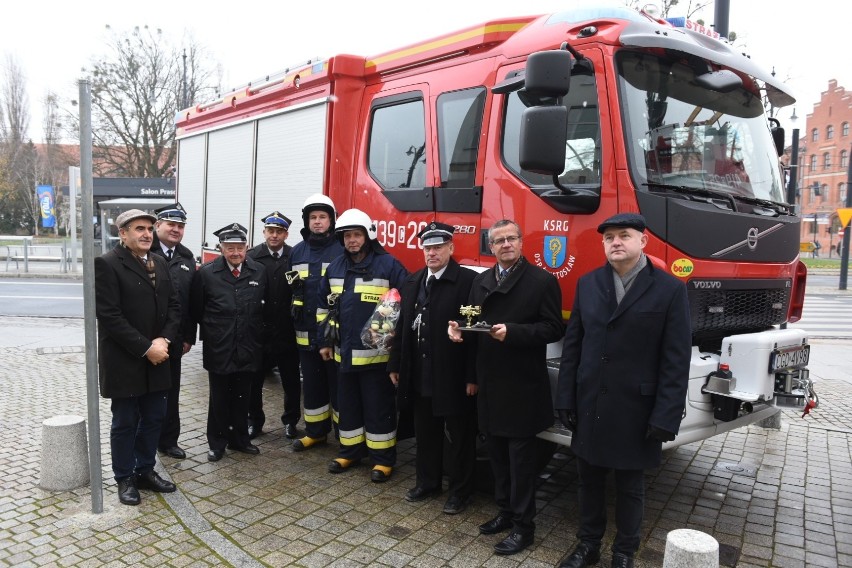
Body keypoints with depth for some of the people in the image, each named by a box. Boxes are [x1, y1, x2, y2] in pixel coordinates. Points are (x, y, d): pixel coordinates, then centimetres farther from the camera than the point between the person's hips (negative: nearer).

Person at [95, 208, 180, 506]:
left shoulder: (159, 263, 9)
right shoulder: (107, 264, -12)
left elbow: (173, 305, 8)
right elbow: (110, 316, -18)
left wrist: (164, 340, -7)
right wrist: (145, 348, -18)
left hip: (157, 357, 6)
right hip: (124, 361, -6)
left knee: (154, 418, 13)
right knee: (125, 422, 8)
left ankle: (145, 470, 29)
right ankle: (125, 479, 24)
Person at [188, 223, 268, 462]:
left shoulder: (259, 272, 0)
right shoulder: (206, 273, -7)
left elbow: (264, 307, 7)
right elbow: (195, 310, 0)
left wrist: (257, 337, 7)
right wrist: (210, 330, 6)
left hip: (248, 349, 2)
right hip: (218, 349, -2)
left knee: (242, 397, 14)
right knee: (219, 398, 11)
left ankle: (239, 438, 31)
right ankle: (217, 442, 26)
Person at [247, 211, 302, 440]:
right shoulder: (252, 257, -3)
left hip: (287, 331, 0)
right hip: (258, 329, 0)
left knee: (291, 378, 12)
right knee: (254, 378, 11)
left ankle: (290, 420, 28)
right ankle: (254, 421, 28)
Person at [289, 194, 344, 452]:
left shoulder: (343, 250, -6)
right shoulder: (297, 252, 10)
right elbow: (289, 288, 17)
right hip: (306, 331, 5)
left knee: (338, 384, 2)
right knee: (311, 382, 15)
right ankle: (316, 431, 30)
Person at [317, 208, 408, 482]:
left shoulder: (389, 265, -9)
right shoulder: (335, 267, 10)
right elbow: (325, 306, 18)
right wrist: (326, 341, 17)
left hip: (376, 353, -5)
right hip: (344, 353, 6)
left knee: (378, 408, 4)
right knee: (347, 404, 17)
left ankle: (383, 459, 17)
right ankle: (350, 451, 32)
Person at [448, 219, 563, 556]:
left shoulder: (542, 281, -7)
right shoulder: (481, 281, 11)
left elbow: (552, 329, -11)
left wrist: (512, 332, -23)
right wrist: (460, 330, -7)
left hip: (523, 385, -6)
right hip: (489, 382, 6)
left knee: (521, 455, 3)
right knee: (497, 452, 15)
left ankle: (523, 526, 16)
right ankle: (505, 511, 33)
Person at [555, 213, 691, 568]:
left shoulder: (670, 290, -7)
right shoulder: (587, 285, 4)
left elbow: (676, 361, -9)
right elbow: (572, 346, 5)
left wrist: (666, 417, -13)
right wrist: (566, 399, 1)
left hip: (636, 412, -3)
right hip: (589, 407, 3)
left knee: (630, 487, 13)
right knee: (589, 481, 15)